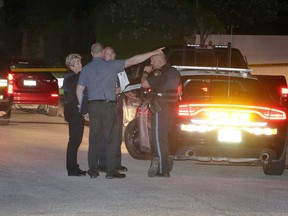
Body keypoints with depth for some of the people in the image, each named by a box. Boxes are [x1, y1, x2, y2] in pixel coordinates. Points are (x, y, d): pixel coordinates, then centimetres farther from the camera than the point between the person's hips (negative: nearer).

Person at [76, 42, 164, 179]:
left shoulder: (86, 69, 8)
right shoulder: (110, 65, -6)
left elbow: (79, 90, 9)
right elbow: (133, 61, -7)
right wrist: (153, 53, -3)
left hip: (93, 106, 5)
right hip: (108, 106, -5)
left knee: (94, 139, 9)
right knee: (112, 139, -1)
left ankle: (92, 170, 8)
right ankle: (111, 171, -4)